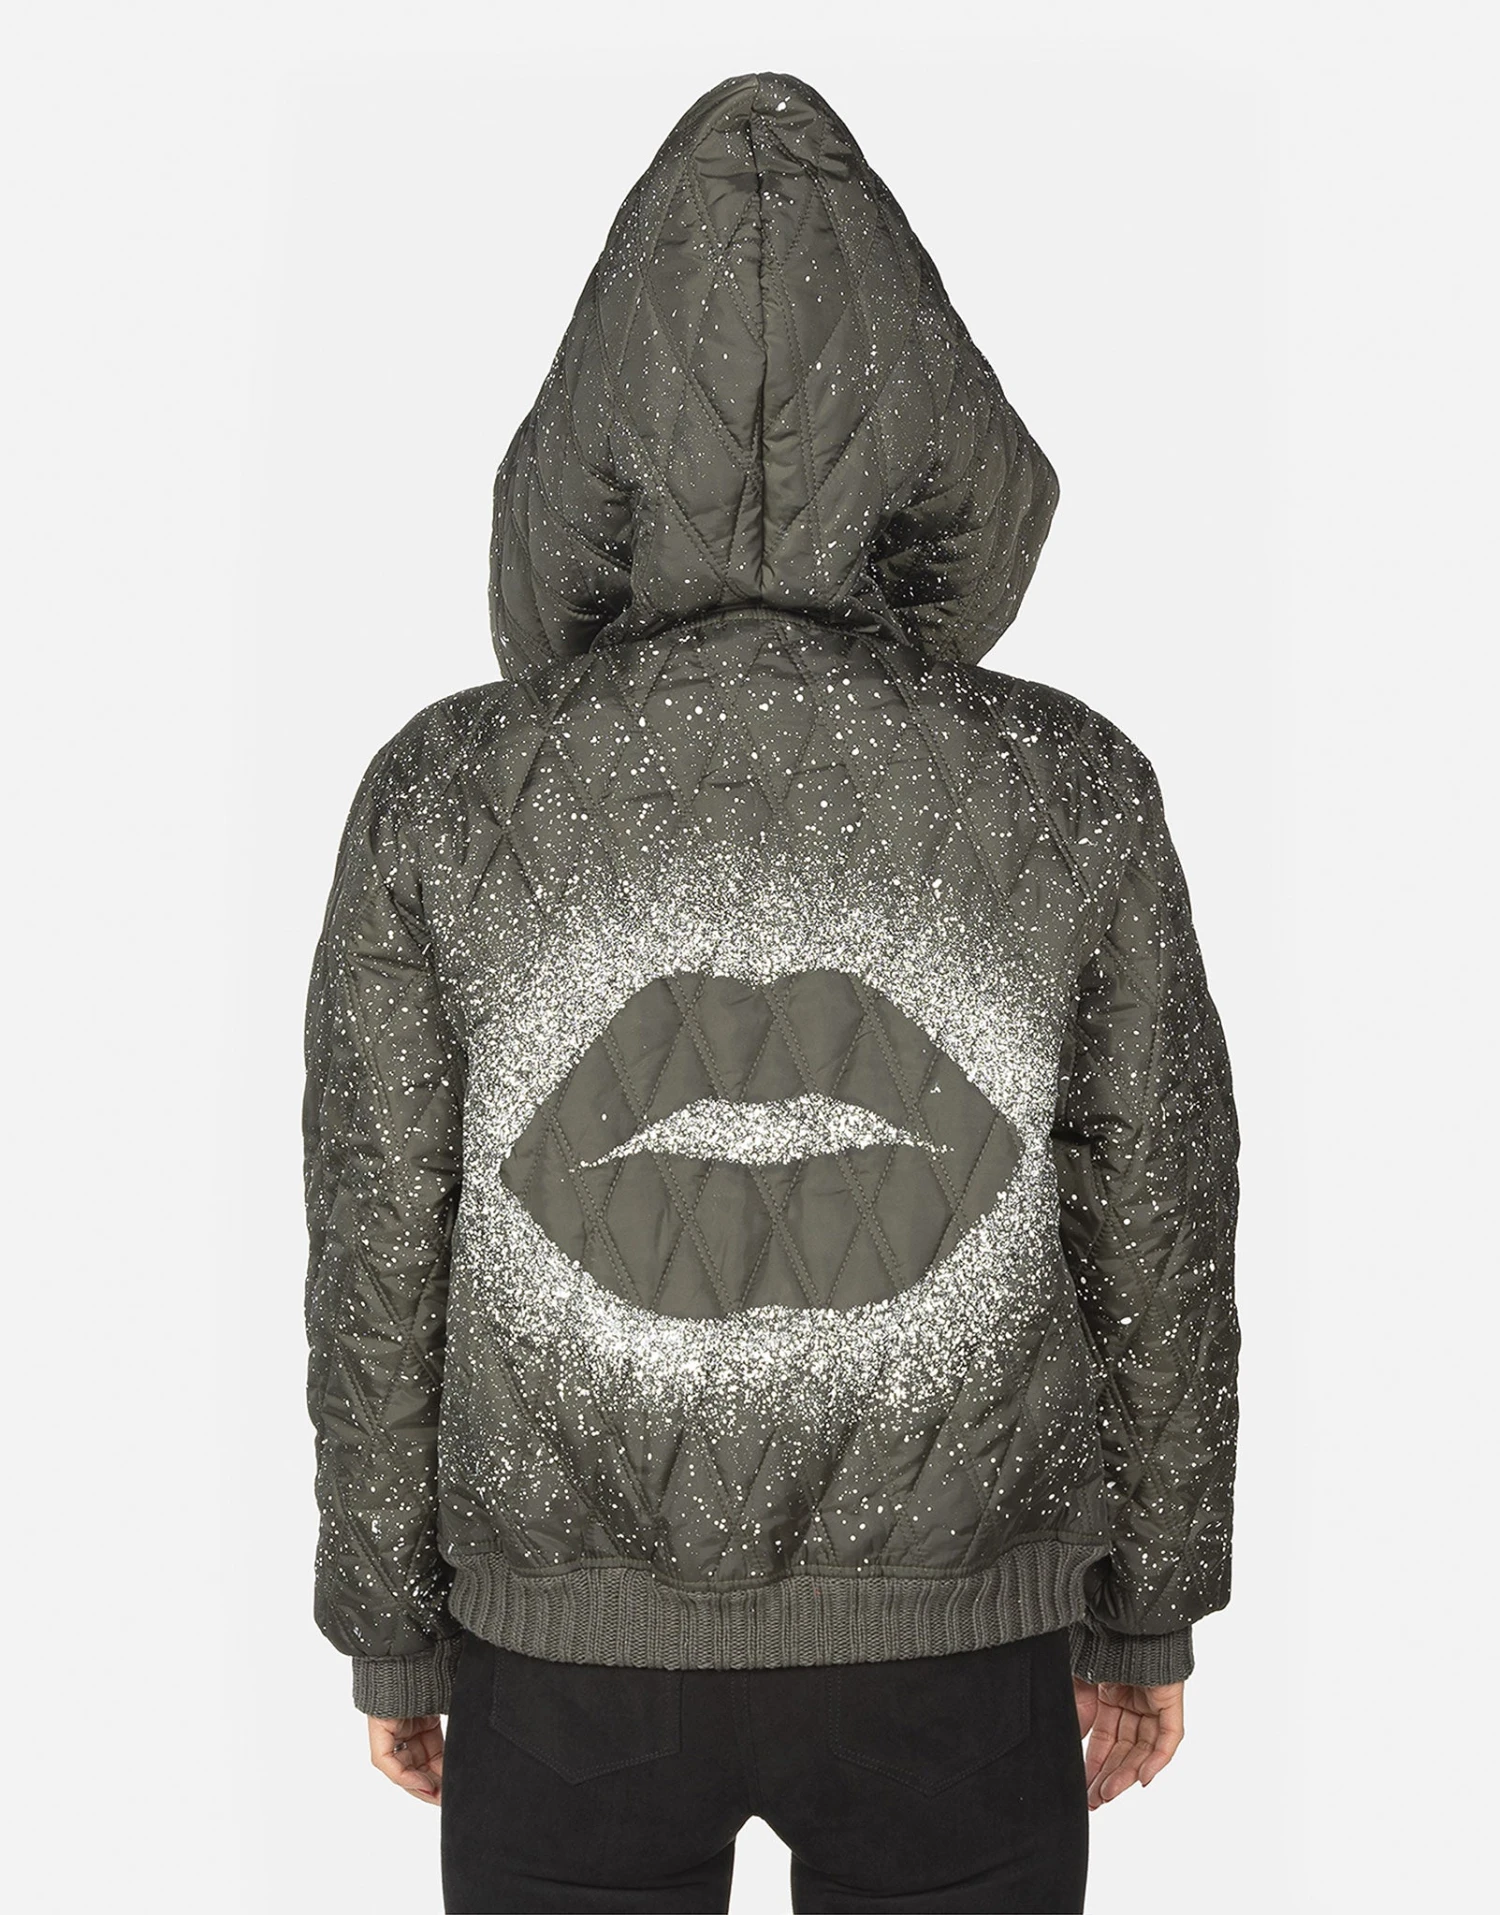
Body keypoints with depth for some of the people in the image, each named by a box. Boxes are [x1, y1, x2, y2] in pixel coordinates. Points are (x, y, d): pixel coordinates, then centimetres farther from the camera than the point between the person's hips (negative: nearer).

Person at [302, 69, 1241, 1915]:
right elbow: (1150, 1235, -6)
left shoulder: (440, 801, -15)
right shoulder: (1072, 792, -14)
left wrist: (391, 1625, 8)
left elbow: (383, 1254, -8)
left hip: (580, 1633, 0)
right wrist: (1147, 1609, 10)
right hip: (943, 1633, 1)